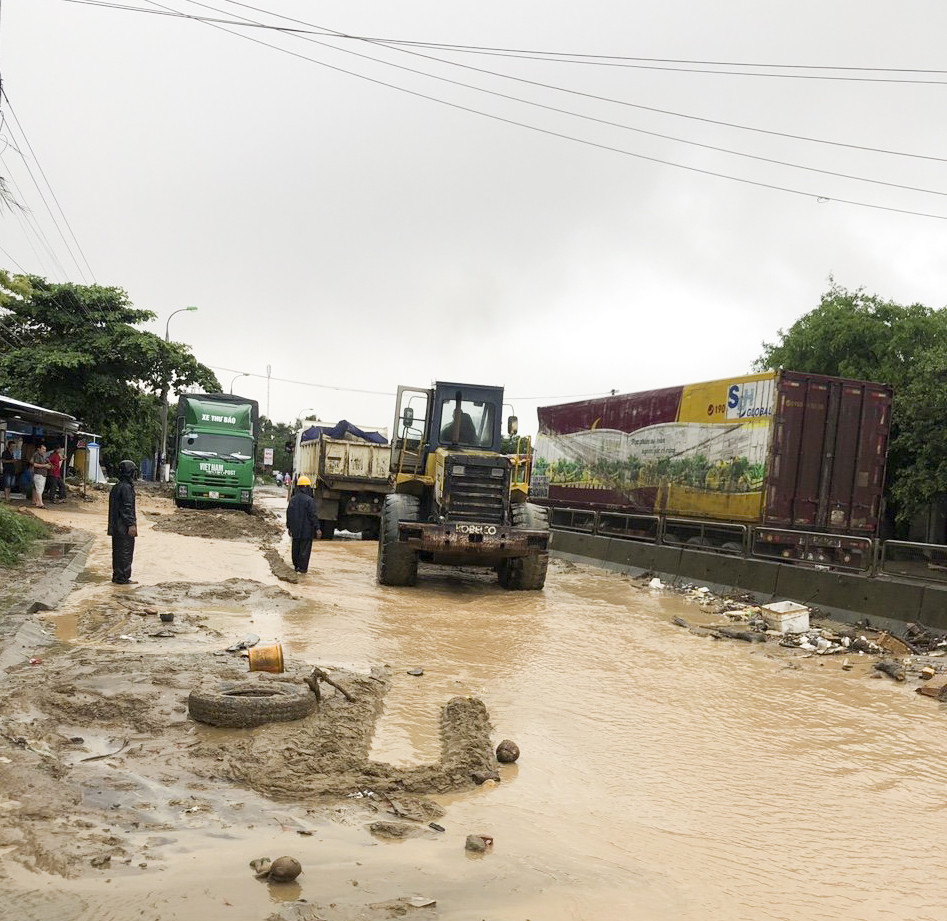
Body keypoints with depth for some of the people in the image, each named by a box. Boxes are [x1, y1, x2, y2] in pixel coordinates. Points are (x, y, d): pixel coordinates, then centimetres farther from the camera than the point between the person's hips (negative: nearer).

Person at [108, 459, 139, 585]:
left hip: (116, 527, 10)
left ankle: (117, 575, 20)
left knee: (117, 551, 14)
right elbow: (127, 508, -20)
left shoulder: (116, 487, 14)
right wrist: (131, 524, -20)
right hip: (124, 527, -10)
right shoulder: (126, 488, -16)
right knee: (126, 552, -4)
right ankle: (123, 578, -2)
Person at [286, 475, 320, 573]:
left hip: (295, 530, 6)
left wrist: (289, 527, 20)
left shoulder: (293, 500, 3)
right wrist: (317, 528, -9)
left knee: (296, 548, 16)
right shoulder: (309, 500, -16)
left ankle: (296, 565, 26)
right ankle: (302, 568, 2)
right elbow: (313, 516, -16)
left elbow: (289, 514, 11)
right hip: (306, 530, -6)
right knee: (305, 549, 1)